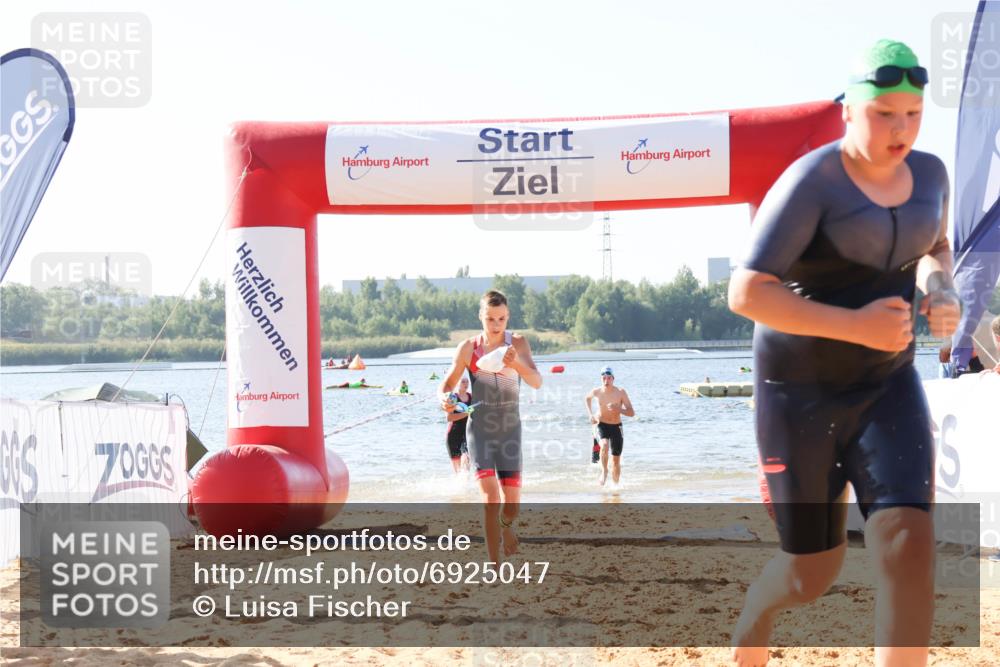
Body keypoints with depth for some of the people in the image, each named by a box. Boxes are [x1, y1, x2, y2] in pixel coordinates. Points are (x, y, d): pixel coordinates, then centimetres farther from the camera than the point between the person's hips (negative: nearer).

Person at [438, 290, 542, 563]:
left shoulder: (518, 343, -6)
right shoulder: (468, 348, -5)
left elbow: (536, 381, -19)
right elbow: (448, 383, 3)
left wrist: (516, 362, -39)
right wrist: (445, 398, -21)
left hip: (510, 429, 1)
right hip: (480, 429, -1)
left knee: (512, 506, 7)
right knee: (490, 497, -18)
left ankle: (506, 525, 45)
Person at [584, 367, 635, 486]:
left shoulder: (620, 392, -13)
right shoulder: (596, 392, -8)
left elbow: (632, 413, -13)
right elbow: (587, 398, 18)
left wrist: (618, 409, -30)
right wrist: (591, 414, 5)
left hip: (616, 427, 1)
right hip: (601, 425, 0)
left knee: (616, 460, 6)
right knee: (604, 445, -34)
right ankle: (604, 471, -16)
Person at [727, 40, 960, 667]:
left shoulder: (928, 173, 2)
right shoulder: (810, 183, -19)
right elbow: (746, 293, -23)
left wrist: (942, 293, 0)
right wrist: (855, 324, -26)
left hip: (886, 385, 5)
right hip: (801, 386, -5)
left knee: (910, 544, -17)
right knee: (814, 573, 6)